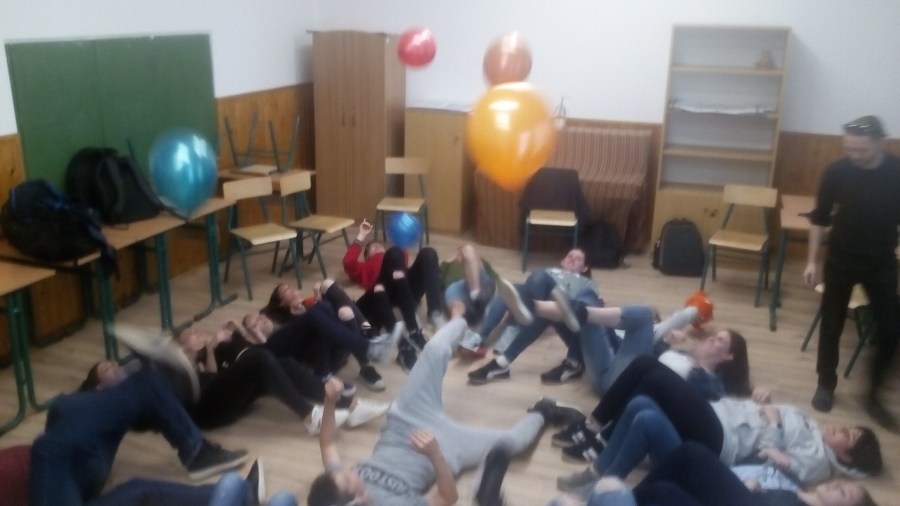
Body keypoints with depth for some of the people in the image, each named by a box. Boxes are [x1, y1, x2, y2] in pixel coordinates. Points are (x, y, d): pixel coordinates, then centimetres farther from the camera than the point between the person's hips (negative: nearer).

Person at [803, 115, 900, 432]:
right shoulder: (837, 172, -10)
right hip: (841, 260, 0)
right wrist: (812, 260, -2)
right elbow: (820, 218, -1)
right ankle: (826, 384, 24)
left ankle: (873, 393, 18)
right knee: (831, 324, 7)